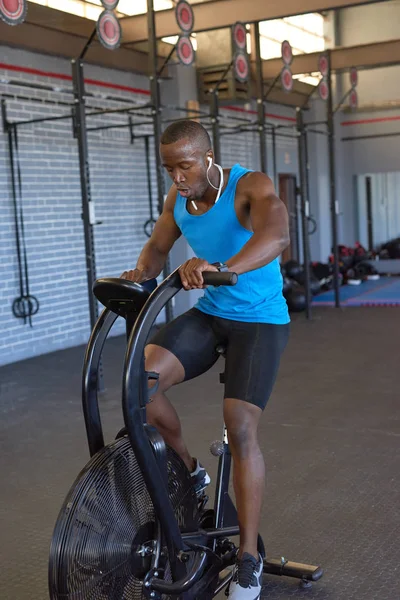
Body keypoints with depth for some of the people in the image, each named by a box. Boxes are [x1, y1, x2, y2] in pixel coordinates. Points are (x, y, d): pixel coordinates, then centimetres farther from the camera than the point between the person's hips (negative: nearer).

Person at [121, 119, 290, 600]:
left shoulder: (250, 186, -18)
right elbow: (158, 245, 12)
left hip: (259, 320, -5)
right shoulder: (177, 198, 2)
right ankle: (189, 471, 9)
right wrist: (142, 271, -12)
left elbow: (276, 235, -37)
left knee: (240, 428, -18)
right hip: (208, 314, 6)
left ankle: (249, 559, -1)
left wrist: (220, 267, -54)